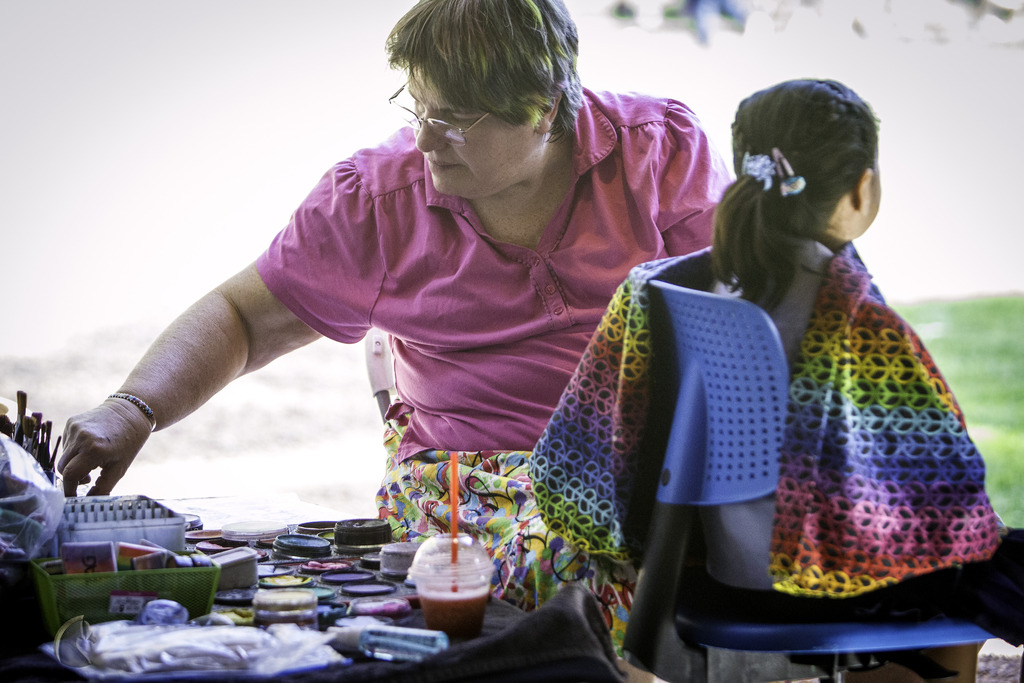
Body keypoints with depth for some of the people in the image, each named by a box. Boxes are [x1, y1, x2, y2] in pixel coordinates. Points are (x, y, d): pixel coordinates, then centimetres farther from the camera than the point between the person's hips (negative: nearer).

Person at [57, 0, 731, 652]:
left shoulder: (663, 147, 0)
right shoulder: (375, 198, 1)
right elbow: (240, 317, 6)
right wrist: (133, 409, -11)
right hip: (467, 471, 0)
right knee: (562, 557, -34)